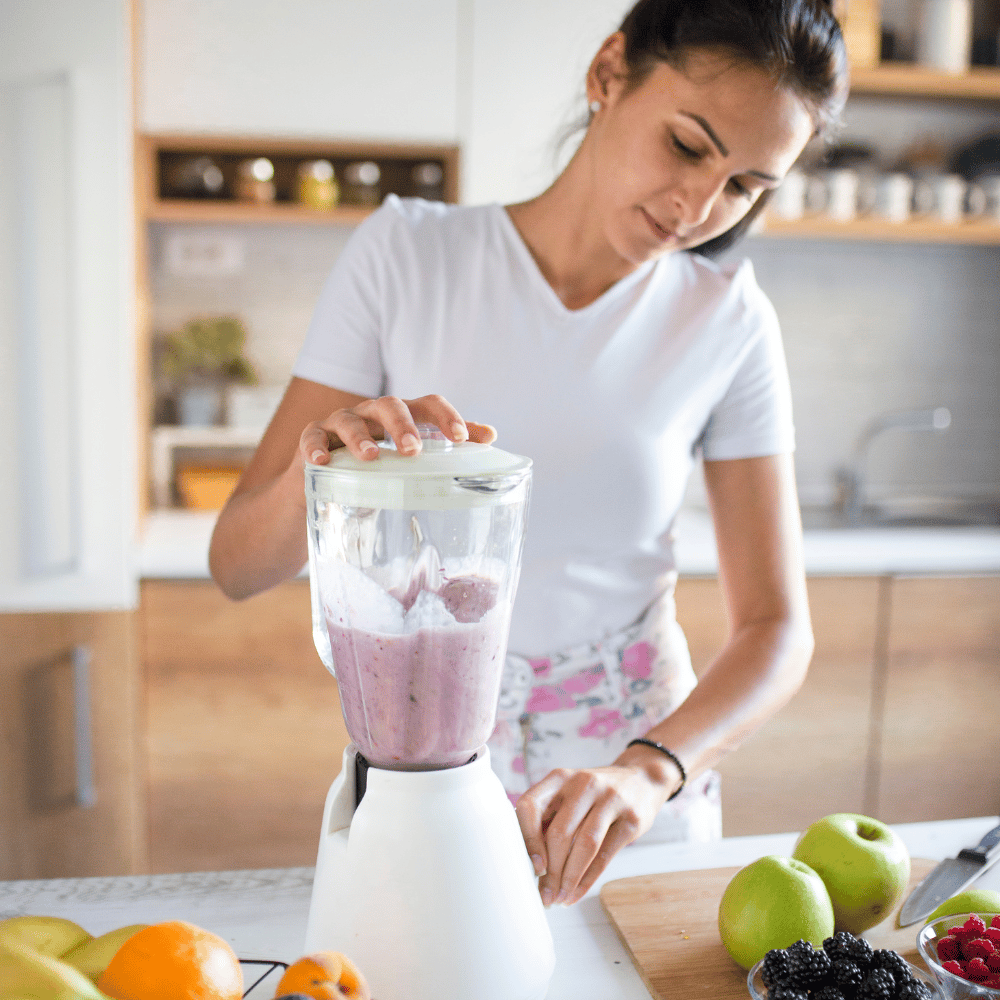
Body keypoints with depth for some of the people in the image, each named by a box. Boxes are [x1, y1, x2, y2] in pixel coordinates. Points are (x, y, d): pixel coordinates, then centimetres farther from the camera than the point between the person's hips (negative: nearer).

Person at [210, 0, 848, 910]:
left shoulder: (729, 325, -10)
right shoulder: (405, 254, -13)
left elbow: (778, 629, -11)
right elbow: (236, 567, -13)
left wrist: (648, 769, -29)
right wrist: (314, 469, -34)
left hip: (639, 751, 1)